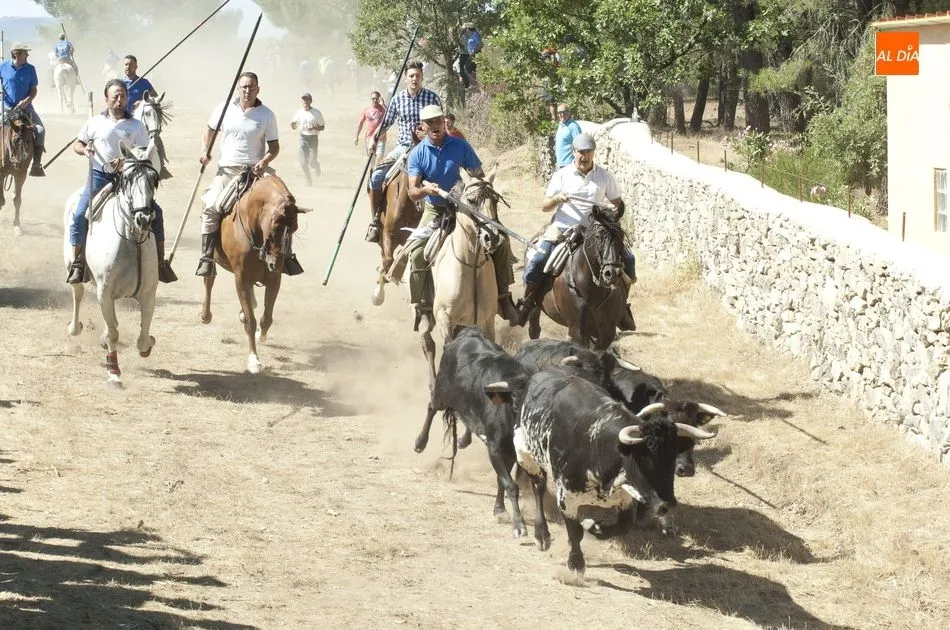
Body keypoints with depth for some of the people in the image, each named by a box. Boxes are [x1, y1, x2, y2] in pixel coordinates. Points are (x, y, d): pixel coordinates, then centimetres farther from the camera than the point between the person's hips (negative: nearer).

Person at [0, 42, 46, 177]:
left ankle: (36, 164, -12)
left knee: (40, 130, -16)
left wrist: (26, 101, -13)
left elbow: (34, 89, 3)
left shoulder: (30, 69, 1)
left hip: (25, 106, 1)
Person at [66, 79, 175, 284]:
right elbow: (77, 144, 15)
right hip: (100, 176, -1)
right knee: (80, 215, -20)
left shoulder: (136, 125, 5)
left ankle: (160, 261, -2)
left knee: (155, 211, -12)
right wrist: (84, 149, -8)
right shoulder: (95, 122, 7)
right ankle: (77, 263, -11)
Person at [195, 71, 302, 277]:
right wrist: (205, 151, 2)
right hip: (227, 169, 0)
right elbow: (209, 130, 20)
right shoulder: (225, 108, 5)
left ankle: (286, 254, -1)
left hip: (256, 170, 0)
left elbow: (274, 146, 6)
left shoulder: (266, 115, 1)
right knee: (210, 207, -18)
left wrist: (264, 162, -13)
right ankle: (207, 259, -11)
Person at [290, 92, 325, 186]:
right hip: (303, 138, 3)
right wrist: (293, 124, -10)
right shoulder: (299, 113, 7)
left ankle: (317, 165, 29)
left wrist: (314, 128, -18)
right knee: (303, 162, -3)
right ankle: (309, 181, 12)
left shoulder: (316, 113, -2)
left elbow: (322, 127, 2)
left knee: (312, 162, -8)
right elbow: (294, 127, 15)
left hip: (313, 138, -3)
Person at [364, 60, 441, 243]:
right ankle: (375, 221, -6)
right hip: (403, 146, 2)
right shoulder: (398, 99, 4)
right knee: (376, 177, -14)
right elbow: (386, 123, 12)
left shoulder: (432, 97, -2)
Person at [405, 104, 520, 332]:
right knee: (417, 253, -23)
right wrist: (425, 189, -34)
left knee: (500, 240, -15)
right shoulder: (418, 154, -5)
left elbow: (479, 175, 3)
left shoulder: (461, 147, -3)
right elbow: (412, 192, -11)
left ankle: (503, 298, -2)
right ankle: (423, 310, -13)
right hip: (435, 211, -1)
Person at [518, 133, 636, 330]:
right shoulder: (562, 175, 3)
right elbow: (544, 206, 5)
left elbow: (617, 202, 16)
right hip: (562, 229, -2)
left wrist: (617, 213, -7)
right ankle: (527, 303, -2)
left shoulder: (604, 176, 7)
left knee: (627, 258, -11)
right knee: (536, 259, -22)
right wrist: (556, 199, -17)